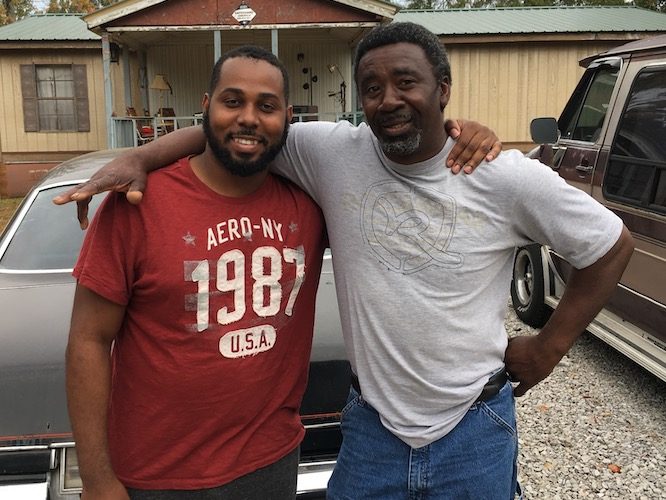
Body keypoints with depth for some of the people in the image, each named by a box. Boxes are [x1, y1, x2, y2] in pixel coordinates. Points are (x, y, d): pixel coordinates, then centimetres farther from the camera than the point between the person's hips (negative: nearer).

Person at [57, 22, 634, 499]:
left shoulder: (507, 177, -11)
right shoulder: (332, 153, -9)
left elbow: (613, 244, 1)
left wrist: (548, 346, 0)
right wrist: (140, 157, -19)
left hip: (475, 433, 0)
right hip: (371, 426, 1)